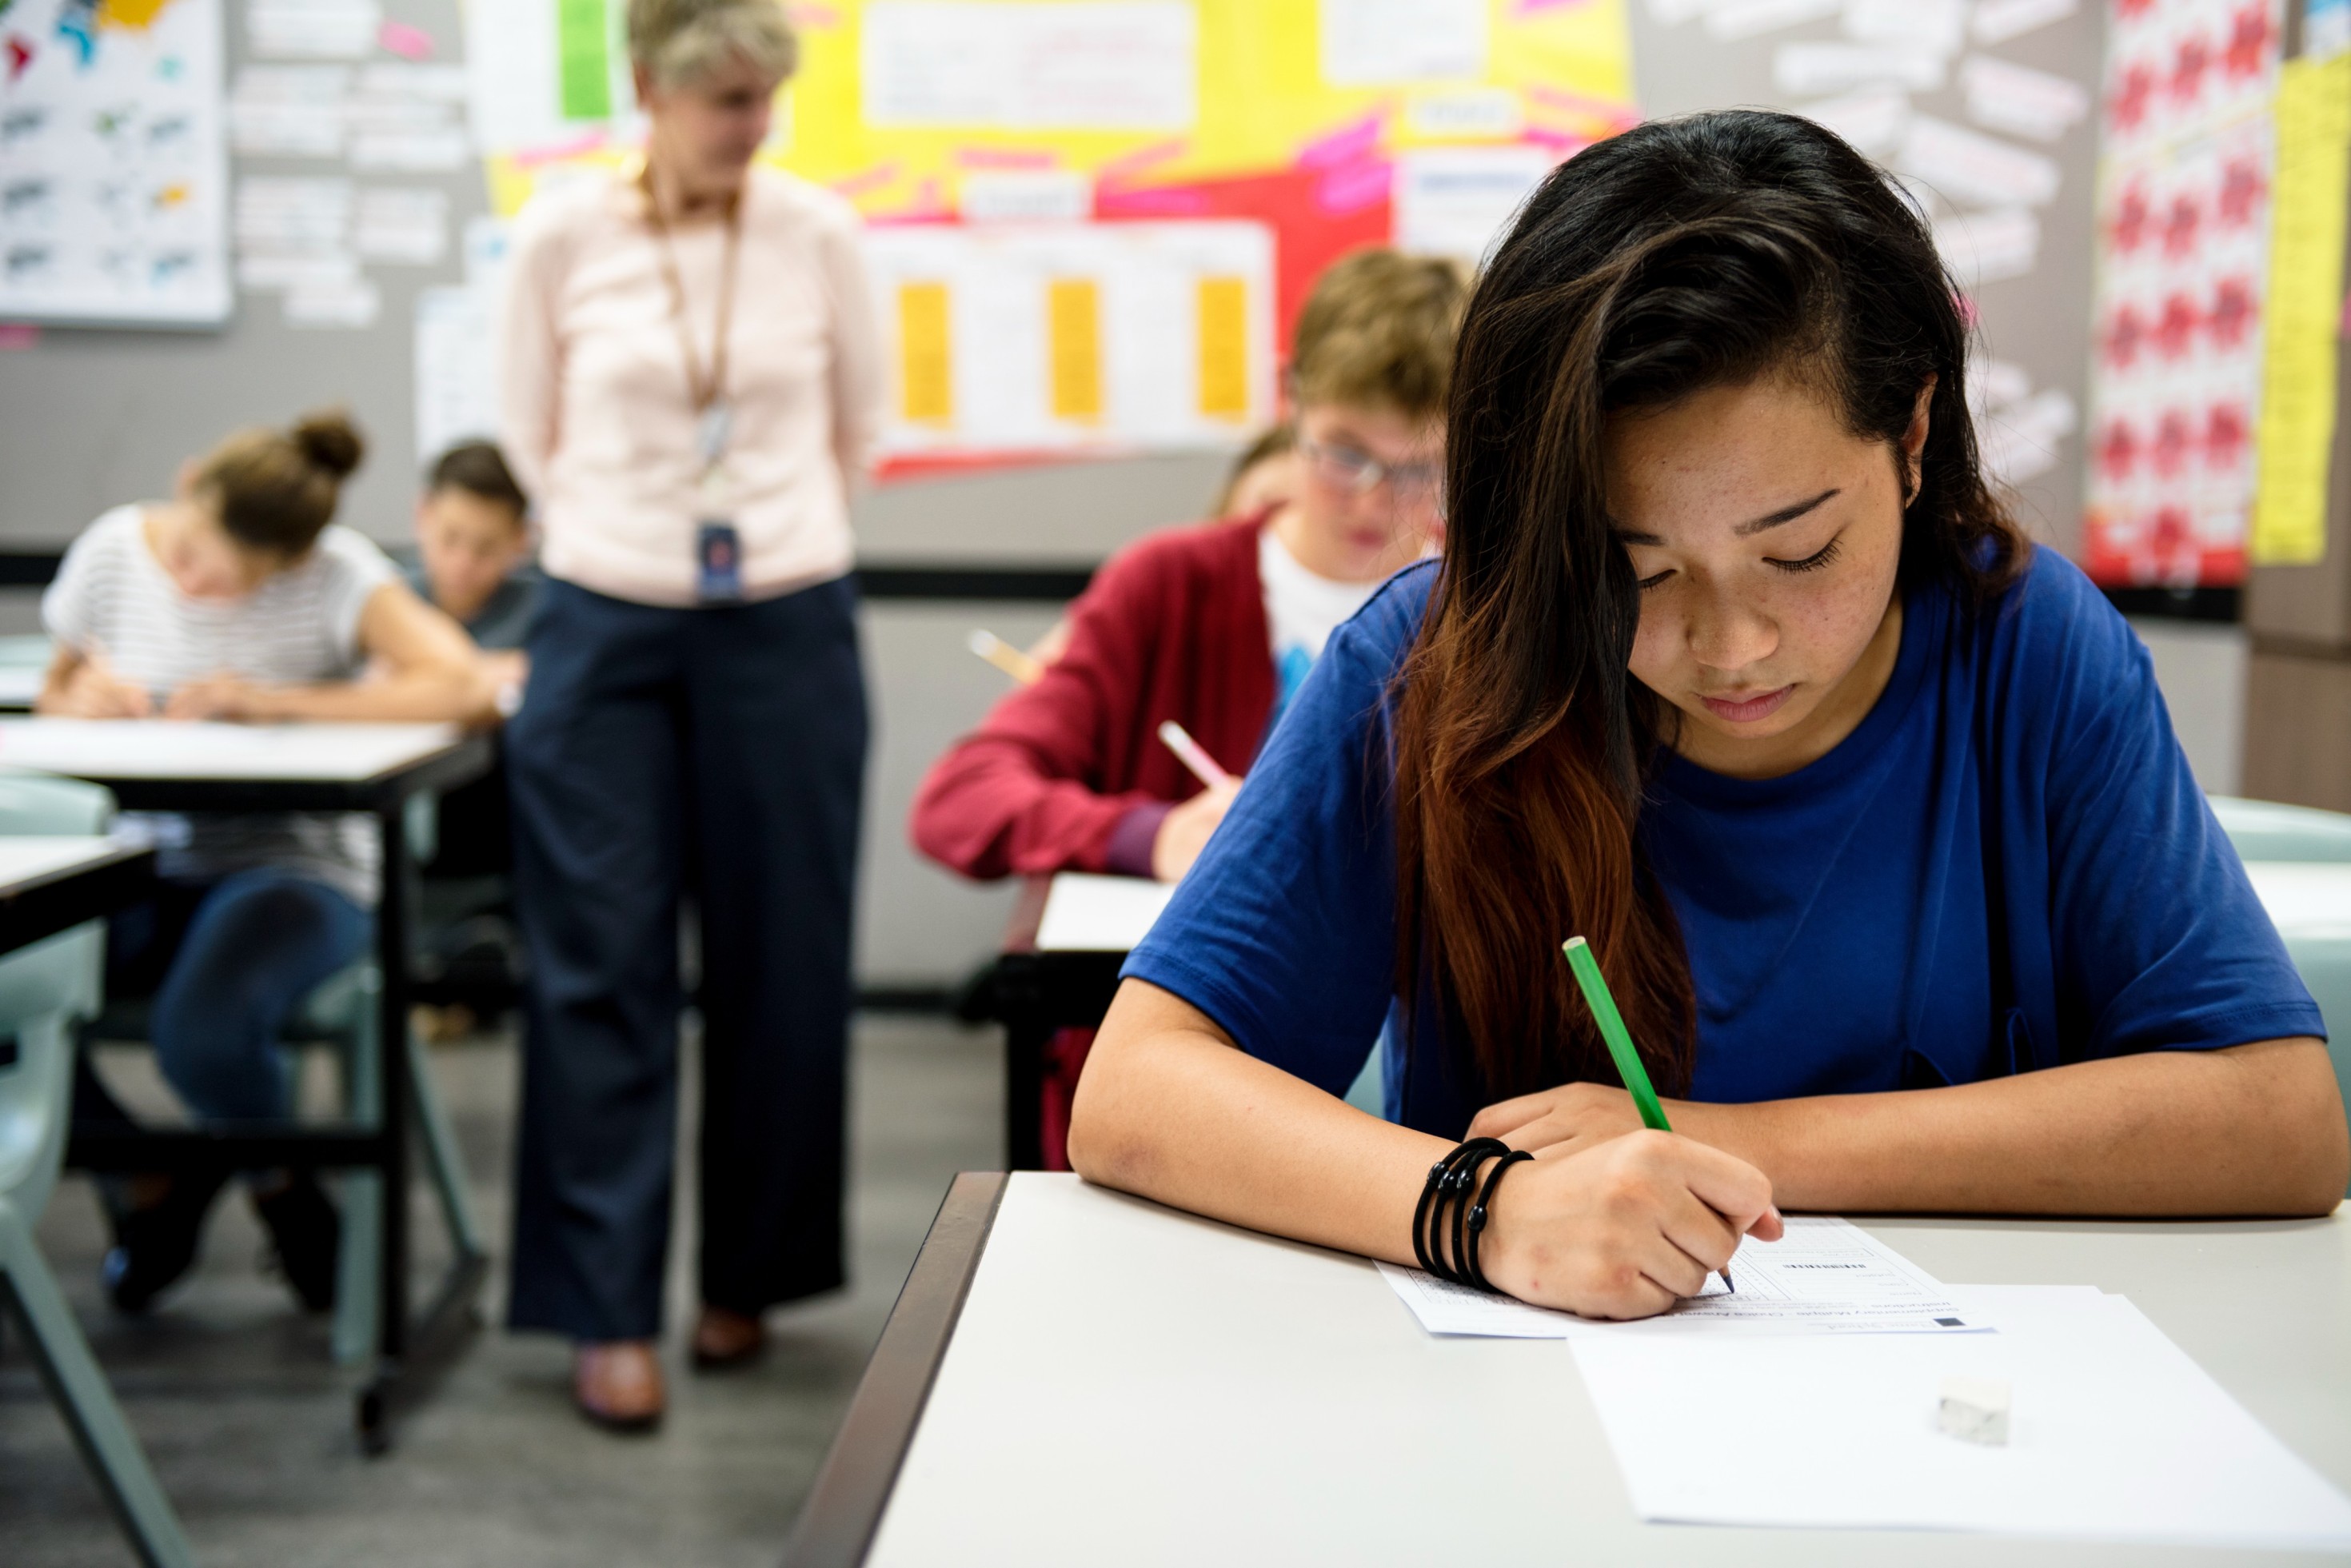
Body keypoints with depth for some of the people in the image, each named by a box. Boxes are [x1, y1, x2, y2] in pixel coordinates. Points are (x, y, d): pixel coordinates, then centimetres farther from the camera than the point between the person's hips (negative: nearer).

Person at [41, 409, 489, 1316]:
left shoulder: (336, 575, -10)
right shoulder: (113, 550, 3)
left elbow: (458, 688, -24)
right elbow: (55, 691, 17)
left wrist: (275, 702, -24)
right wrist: (84, 696, -9)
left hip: (293, 869, -4)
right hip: (143, 868, 5)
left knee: (200, 1034, -36)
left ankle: (281, 1184, 5)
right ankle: (142, 1184, 8)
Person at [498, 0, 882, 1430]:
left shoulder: (818, 233, -1)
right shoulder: (564, 237, -3)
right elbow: (535, 434, 10)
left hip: (790, 630, 1)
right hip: (607, 633, -1)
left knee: (782, 964, 6)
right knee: (603, 970, -1)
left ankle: (748, 1278, 22)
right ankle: (610, 1310, 7)